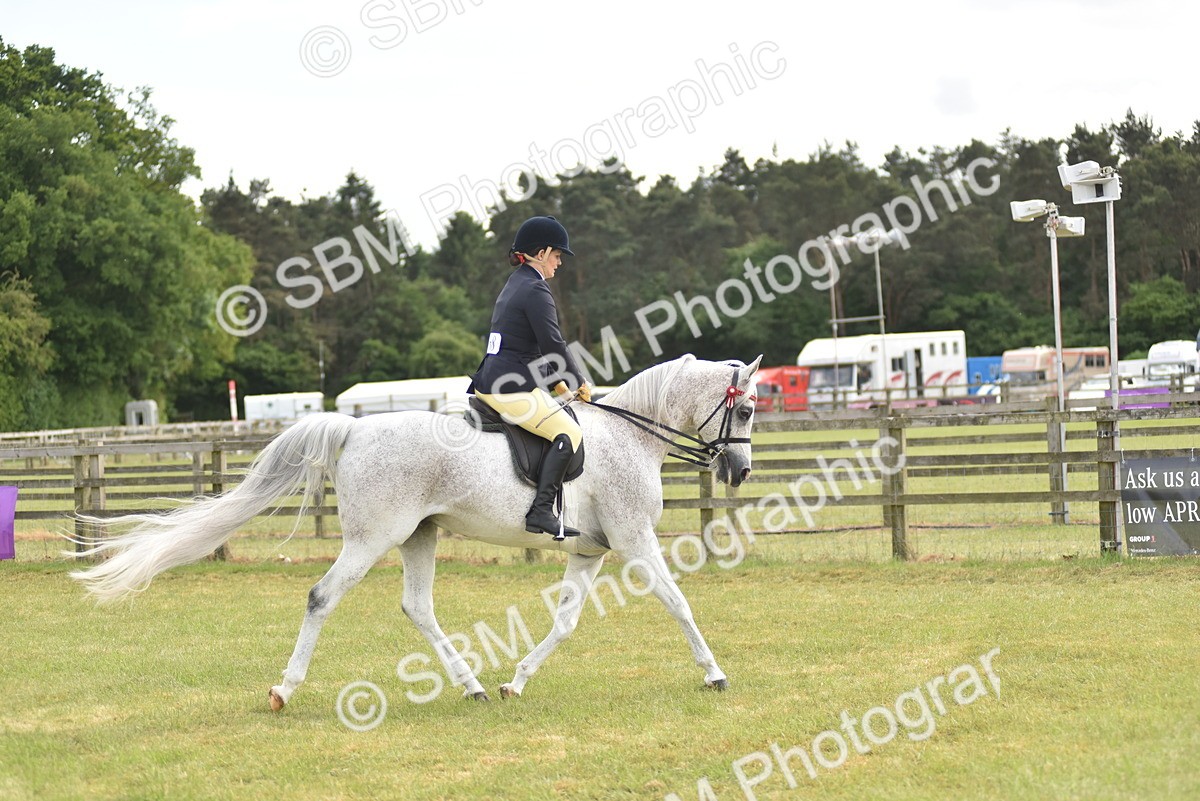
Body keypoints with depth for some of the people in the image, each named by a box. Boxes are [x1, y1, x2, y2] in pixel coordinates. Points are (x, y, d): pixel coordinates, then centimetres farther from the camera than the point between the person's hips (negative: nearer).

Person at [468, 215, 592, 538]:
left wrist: (557, 381, 22)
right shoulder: (535, 290, -12)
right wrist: (579, 381, -3)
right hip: (513, 389, -11)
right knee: (569, 434, -13)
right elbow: (552, 344, -16)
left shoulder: (514, 285, 20)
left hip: (489, 385, 11)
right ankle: (541, 511, -24)